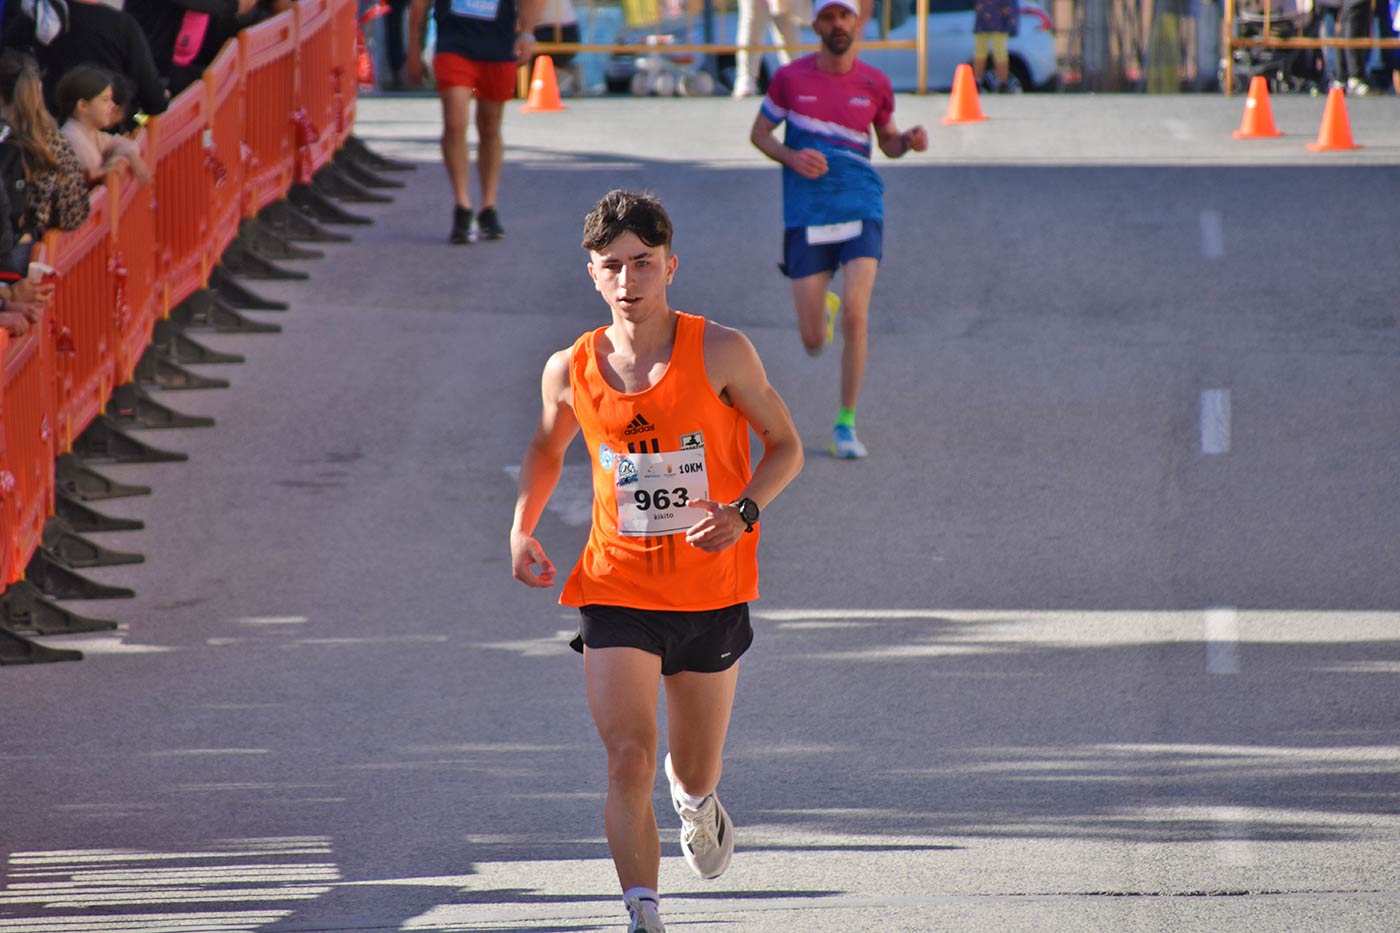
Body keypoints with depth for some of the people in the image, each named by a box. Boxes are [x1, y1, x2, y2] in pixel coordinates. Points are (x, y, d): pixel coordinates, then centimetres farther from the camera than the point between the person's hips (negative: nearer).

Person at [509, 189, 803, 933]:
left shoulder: (720, 354, -11)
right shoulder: (571, 371, -4)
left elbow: (785, 446, -2)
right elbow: (546, 450, 16)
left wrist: (743, 511, -20)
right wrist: (522, 529, 1)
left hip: (711, 592, 0)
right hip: (616, 588, 0)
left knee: (697, 769, 16)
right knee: (627, 762, -17)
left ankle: (695, 799, 54)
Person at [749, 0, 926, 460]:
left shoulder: (874, 83, 3)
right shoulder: (790, 78, -1)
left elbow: (888, 142, 17)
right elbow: (758, 133, 9)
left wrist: (911, 141, -7)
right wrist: (791, 158, -11)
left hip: (861, 210, 0)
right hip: (807, 216, 0)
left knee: (854, 313, -20)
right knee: (813, 342, 0)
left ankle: (846, 424, -5)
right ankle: (821, 309, 40)